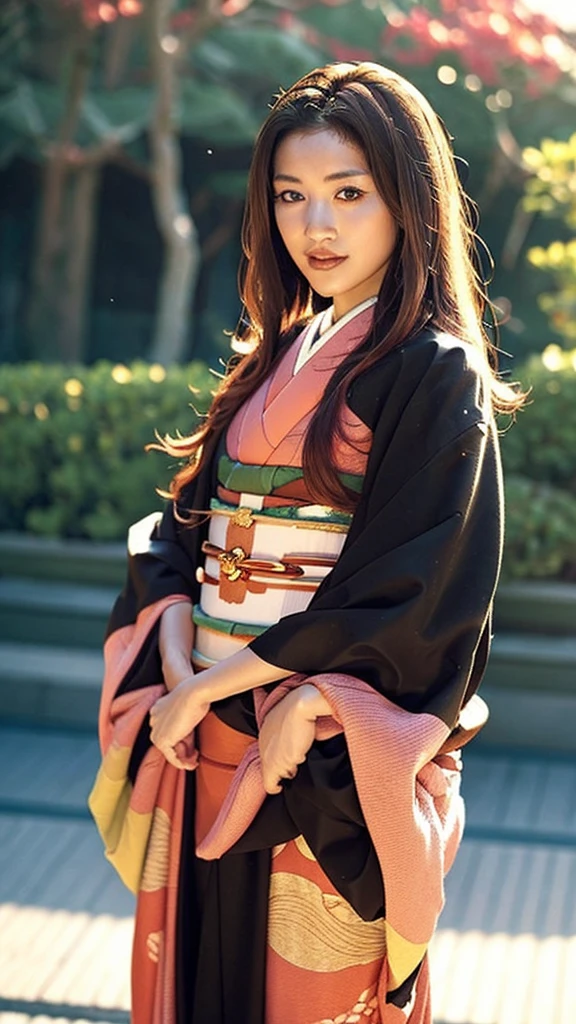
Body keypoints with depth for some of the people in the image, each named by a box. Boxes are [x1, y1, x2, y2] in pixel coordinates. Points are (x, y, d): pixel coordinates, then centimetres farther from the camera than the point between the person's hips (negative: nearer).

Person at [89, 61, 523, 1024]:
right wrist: (177, 662, -11)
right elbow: (182, 526, 8)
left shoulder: (435, 373, -9)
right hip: (210, 742, 6)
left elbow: (410, 593, -17)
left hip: (328, 759, -6)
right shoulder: (279, 357, 12)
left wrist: (214, 684, -15)